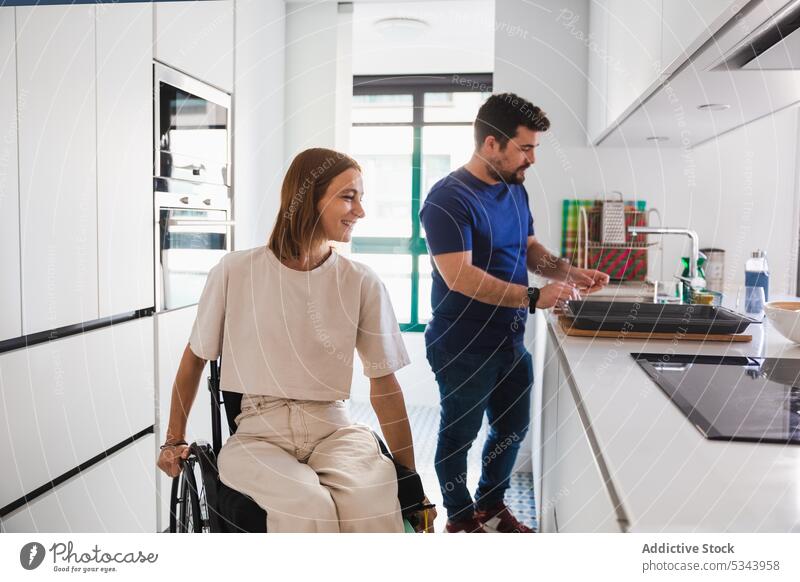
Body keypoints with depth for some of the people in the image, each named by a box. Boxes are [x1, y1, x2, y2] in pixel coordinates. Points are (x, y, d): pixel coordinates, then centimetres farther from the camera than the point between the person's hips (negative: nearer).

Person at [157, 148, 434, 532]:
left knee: (372, 499, -32)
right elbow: (195, 357, 12)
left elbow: (384, 385, 4)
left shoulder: (362, 283, -1)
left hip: (332, 429, 1)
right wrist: (174, 440, 13)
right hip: (259, 432, 0)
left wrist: (410, 477, 3)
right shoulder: (236, 271, -3)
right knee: (308, 505, -33)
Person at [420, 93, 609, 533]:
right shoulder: (448, 198, -19)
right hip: (463, 348, -8)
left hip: (511, 342, 8)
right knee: (460, 435, 12)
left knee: (513, 428, 20)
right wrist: (534, 297, -32)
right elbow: (459, 276, -28)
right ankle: (461, 518, 33)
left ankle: (491, 506, 42)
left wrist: (571, 274, -1)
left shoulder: (515, 189, 6)